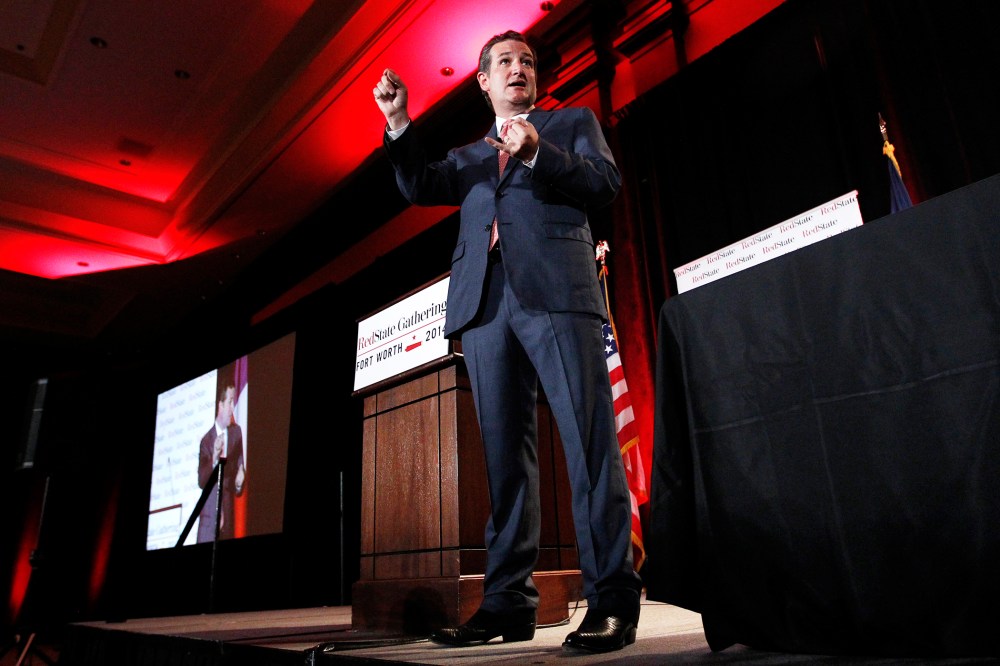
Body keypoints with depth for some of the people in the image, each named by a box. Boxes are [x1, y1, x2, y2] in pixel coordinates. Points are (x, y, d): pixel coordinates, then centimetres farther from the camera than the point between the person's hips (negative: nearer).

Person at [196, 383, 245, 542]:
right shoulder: (206, 440, -2)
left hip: (228, 513, 1)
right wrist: (214, 459, -24)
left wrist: (239, 483, -13)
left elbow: (240, 467, 8)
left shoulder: (237, 432, 5)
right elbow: (201, 481, -8)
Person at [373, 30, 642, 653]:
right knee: (504, 452, 1)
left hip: (558, 291, -3)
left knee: (590, 441, -11)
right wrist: (399, 122, 5)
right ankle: (509, 601, 5)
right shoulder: (467, 155, 31)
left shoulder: (572, 121, 23)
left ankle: (613, 600, -6)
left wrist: (537, 152, -5)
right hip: (485, 303, 4)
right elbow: (420, 188, 17)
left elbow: (607, 181, 8)